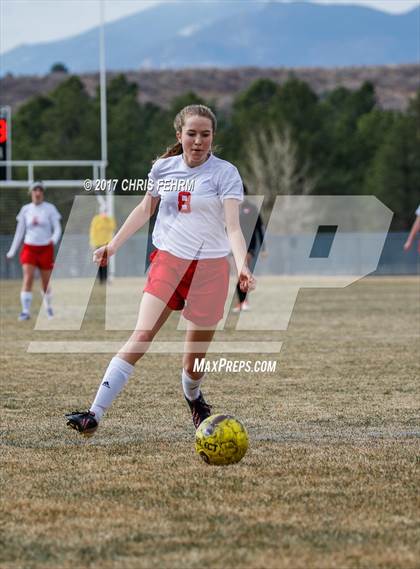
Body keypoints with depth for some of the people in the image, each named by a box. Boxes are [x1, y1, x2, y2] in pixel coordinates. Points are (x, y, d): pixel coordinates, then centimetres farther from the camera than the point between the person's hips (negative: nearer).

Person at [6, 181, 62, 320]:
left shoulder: (50, 208, -1)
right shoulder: (25, 210, 4)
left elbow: (57, 228, -4)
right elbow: (19, 232, 10)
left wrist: (54, 239, -27)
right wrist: (12, 251, 10)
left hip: (46, 249, -1)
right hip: (29, 248, 1)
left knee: (46, 281, 8)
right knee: (27, 278, -17)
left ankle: (48, 306, 34)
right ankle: (26, 311, -20)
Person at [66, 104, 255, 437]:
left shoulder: (225, 173, -7)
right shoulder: (163, 168, 4)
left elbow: (233, 226, -16)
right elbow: (145, 209, 21)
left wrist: (243, 266, -32)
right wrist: (113, 245, 20)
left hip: (210, 267, -2)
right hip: (168, 260, 2)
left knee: (195, 357, 5)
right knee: (141, 336, -17)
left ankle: (193, 397, 41)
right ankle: (95, 415, -22)